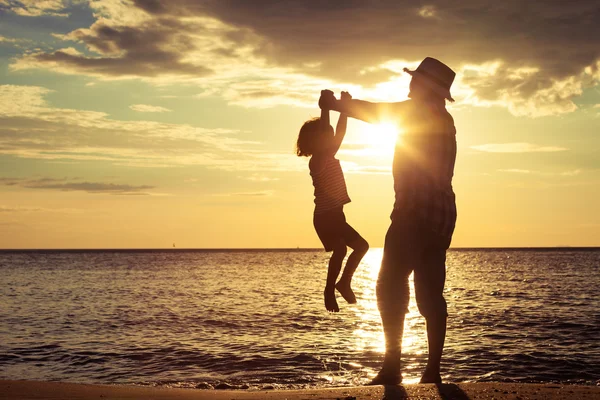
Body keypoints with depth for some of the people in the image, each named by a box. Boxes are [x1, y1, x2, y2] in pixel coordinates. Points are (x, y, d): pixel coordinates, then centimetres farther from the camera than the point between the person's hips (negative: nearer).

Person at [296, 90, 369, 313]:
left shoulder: (330, 158, 12)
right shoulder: (317, 161, -12)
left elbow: (340, 133, 10)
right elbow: (325, 138, -26)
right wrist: (326, 108, -23)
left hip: (335, 216, 10)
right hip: (325, 217, -9)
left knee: (361, 245, 14)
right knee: (340, 249, -25)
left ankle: (344, 282, 22)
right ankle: (330, 290, -14)